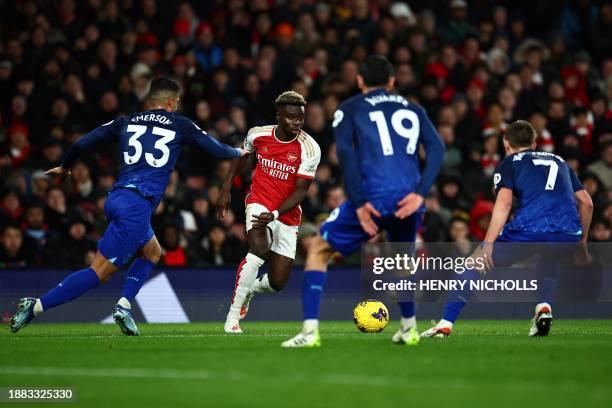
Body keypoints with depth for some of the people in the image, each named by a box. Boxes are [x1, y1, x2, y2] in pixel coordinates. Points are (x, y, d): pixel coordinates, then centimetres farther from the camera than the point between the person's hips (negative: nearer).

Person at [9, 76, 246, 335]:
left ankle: (124, 306, 12)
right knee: (99, 273, -6)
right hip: (137, 205, -6)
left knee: (152, 252, 28)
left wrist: (64, 168, 33)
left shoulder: (126, 123, 17)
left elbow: (81, 144, 15)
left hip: (115, 199, 6)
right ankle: (36, 306, -15)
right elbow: (217, 150, 16)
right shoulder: (180, 125, 8)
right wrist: (239, 152, 37)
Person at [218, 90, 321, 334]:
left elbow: (300, 190, -14)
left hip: (287, 216, 1)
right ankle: (233, 316, -25)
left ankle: (251, 288, 39)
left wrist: (274, 214, -26)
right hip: (259, 202, -1)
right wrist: (226, 190, 13)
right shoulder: (258, 135, -8)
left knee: (278, 283, 0)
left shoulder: (309, 149, -15)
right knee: (259, 249, -32)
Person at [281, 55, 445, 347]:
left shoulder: (349, 109, 12)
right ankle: (408, 328, 36)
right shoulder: (413, 110, 22)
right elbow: (436, 148, 6)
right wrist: (420, 193, -2)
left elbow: (345, 152, -6)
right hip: (408, 199, 4)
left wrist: (359, 202, -8)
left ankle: (310, 331, -2)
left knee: (318, 249, 11)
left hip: (374, 199, -4)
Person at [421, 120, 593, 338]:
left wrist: (488, 243, -5)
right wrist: (582, 239, 35)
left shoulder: (508, 164, 18)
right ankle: (544, 308, 16)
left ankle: (445, 325, 6)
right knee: (549, 257, 40)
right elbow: (586, 202, 25)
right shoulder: (559, 161, 32)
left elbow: (504, 202, 0)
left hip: (529, 228, -4)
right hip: (568, 232, 4)